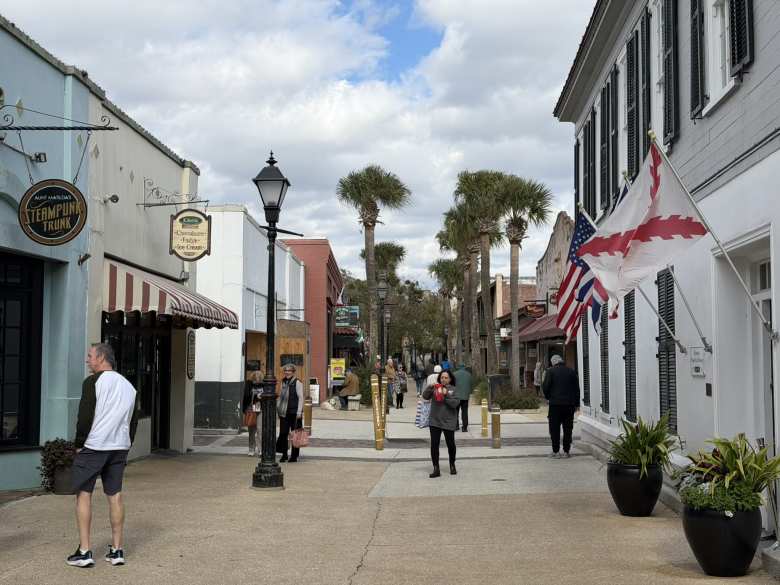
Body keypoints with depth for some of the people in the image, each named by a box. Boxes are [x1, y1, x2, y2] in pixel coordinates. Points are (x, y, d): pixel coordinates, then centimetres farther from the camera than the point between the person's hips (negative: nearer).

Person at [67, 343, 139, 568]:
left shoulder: (93, 381, -7)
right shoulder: (129, 386, 14)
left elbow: (85, 416, -12)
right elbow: (133, 421, 15)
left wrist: (79, 444, -3)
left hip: (94, 446, -6)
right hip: (119, 447, 6)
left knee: (83, 494, 2)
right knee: (115, 495, 10)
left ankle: (84, 551, -1)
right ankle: (117, 550, 11)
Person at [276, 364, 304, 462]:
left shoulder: (297, 383, -6)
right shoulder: (283, 382, 13)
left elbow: (301, 398, -9)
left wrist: (299, 412, -14)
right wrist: (278, 408, 14)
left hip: (294, 413, -6)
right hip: (284, 413, 6)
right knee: (283, 433, 3)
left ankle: (294, 455, 9)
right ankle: (284, 454, 13)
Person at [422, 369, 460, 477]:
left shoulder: (454, 390, -1)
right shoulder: (435, 388, 4)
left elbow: (455, 403, -12)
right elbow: (425, 396, -5)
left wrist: (446, 394, -21)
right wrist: (429, 387, -19)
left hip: (448, 422, -2)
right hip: (434, 421, 2)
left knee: (450, 444, 10)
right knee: (434, 445, -1)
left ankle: (452, 465, 31)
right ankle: (436, 469, 4)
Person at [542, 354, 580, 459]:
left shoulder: (550, 372, -4)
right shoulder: (571, 372, 7)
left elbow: (545, 387, -7)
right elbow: (577, 388, 9)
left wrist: (548, 397, 12)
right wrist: (577, 404, 14)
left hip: (555, 403, -3)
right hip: (569, 404, 3)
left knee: (555, 428, 3)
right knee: (568, 428, 8)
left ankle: (556, 451, 1)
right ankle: (566, 451, 9)